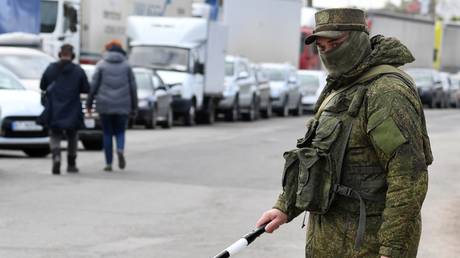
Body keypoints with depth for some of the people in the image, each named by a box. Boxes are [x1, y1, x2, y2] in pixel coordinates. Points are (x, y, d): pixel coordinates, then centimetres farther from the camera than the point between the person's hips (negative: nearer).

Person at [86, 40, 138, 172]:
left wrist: (89, 103, 6)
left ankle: (109, 163, 5)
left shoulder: (101, 65, 2)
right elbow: (133, 87, 4)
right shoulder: (126, 65, 5)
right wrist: (134, 106, 11)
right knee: (120, 131, 11)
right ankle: (120, 150, -19)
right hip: (122, 105, 1)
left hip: (105, 105, -1)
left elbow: (94, 85, -1)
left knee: (107, 133, 8)